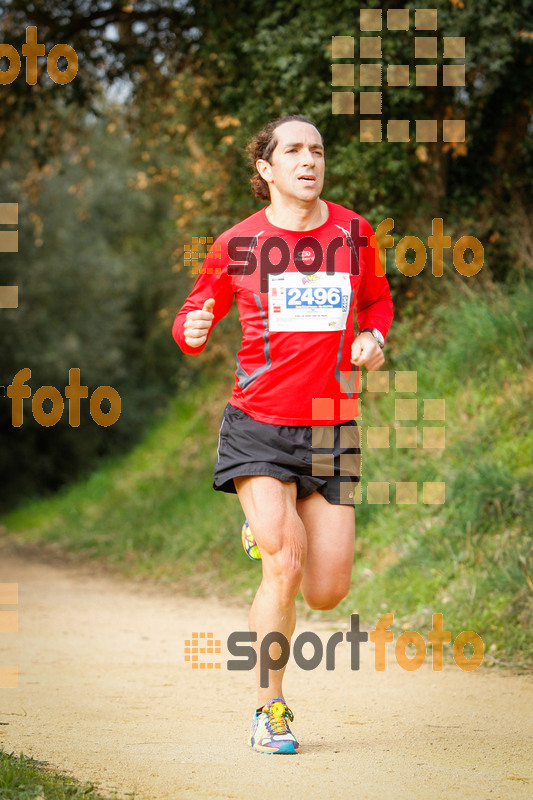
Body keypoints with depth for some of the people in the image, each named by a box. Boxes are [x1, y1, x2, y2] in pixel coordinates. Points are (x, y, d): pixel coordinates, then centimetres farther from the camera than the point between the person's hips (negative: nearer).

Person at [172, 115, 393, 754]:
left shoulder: (353, 232, 6)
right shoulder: (237, 244, -1)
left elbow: (376, 299, 23)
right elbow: (196, 316, 10)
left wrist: (373, 336, 1)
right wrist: (191, 331, -14)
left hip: (332, 430, 3)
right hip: (260, 425, -3)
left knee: (327, 592, -1)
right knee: (283, 566, -19)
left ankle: (276, 532, 38)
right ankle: (269, 711, 1)